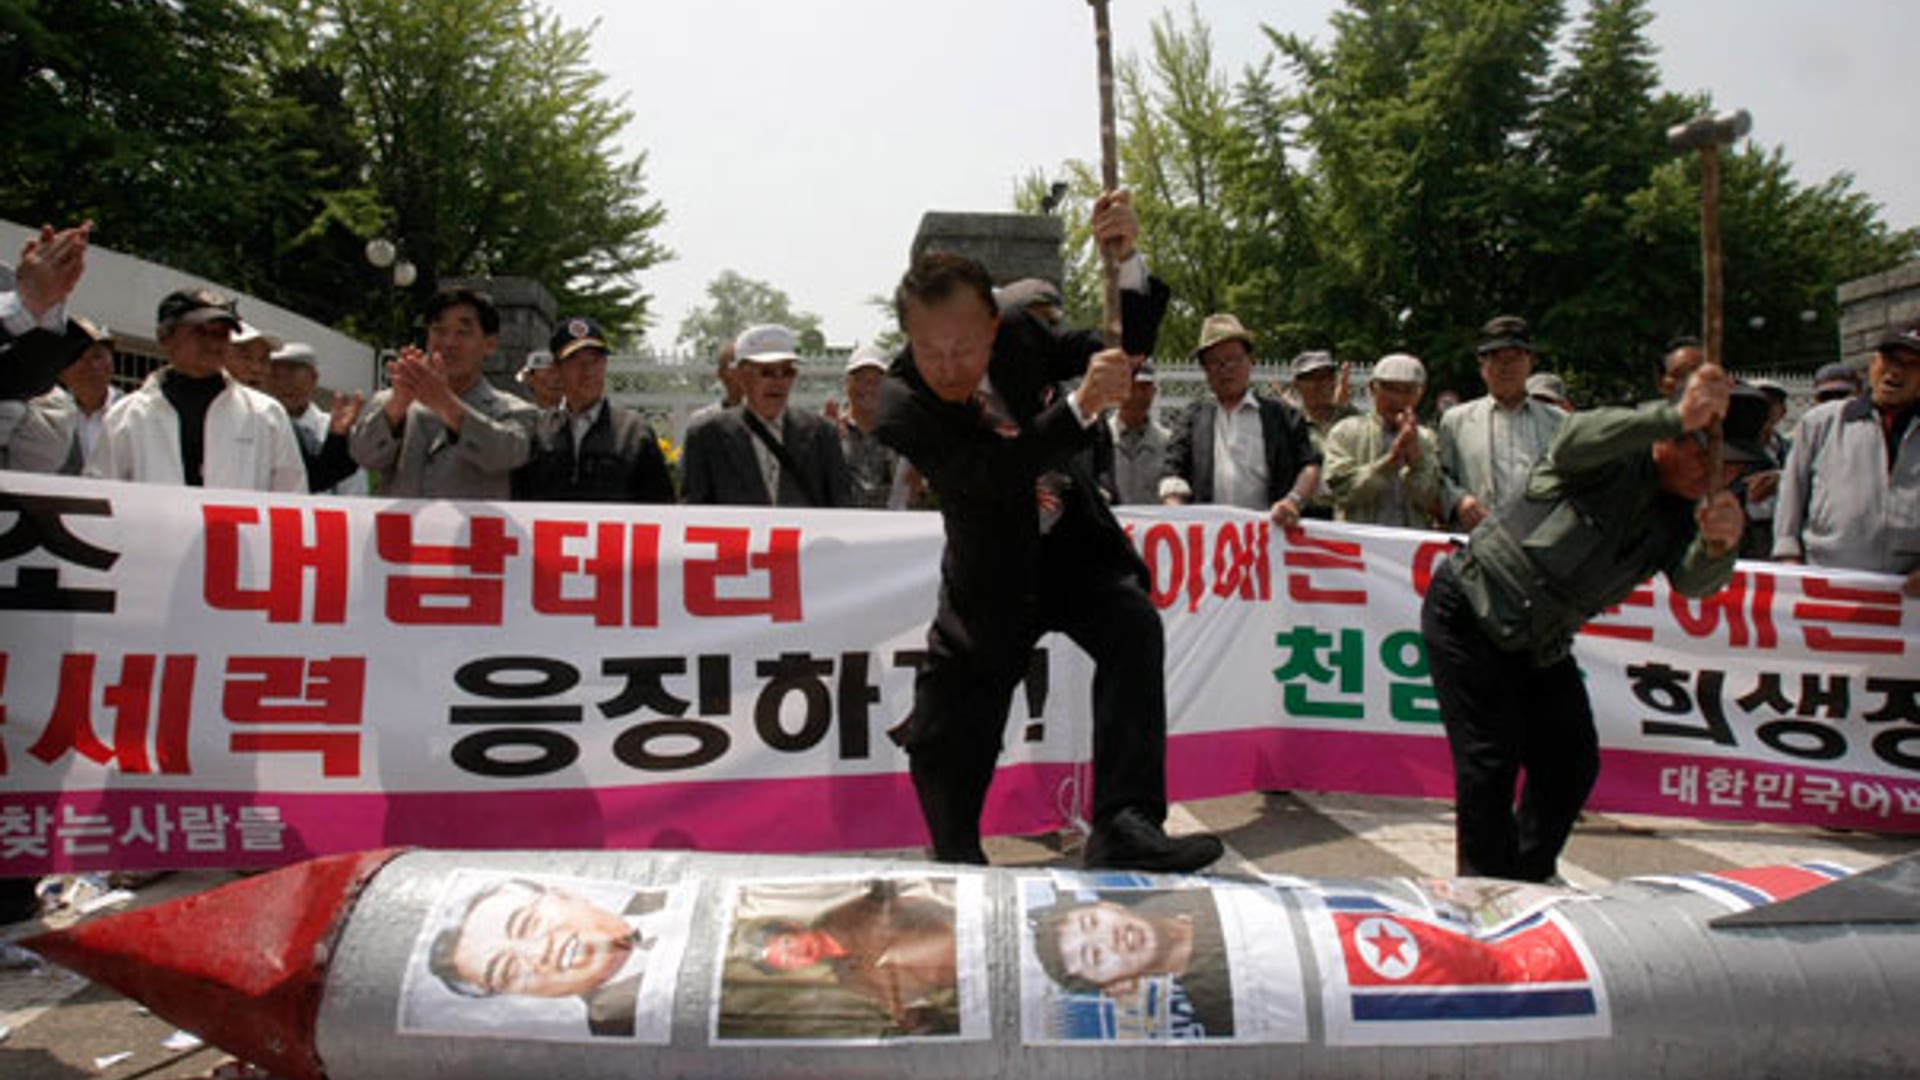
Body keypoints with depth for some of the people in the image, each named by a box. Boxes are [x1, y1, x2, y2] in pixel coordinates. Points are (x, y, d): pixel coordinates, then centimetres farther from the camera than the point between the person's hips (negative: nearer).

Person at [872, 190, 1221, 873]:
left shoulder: (1017, 336, -10)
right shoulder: (900, 404, -23)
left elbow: (1126, 351, -5)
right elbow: (993, 475, -35)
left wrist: (1124, 260, -22)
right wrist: (1081, 405, -45)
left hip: (1073, 541, 2)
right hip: (992, 573, -2)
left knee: (1133, 628, -28)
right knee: (944, 741, 4)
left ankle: (1123, 824, -29)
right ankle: (958, 859, 33)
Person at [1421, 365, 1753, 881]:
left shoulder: (1683, 516, 2)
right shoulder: (1616, 456, -16)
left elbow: (1694, 580, -18)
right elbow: (1573, 441, -41)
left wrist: (1719, 545, -41)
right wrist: (1676, 416, -50)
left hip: (1542, 644, 8)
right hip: (1471, 614, -8)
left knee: (1573, 763, 9)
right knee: (1491, 762, -8)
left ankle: (1530, 880, 29)